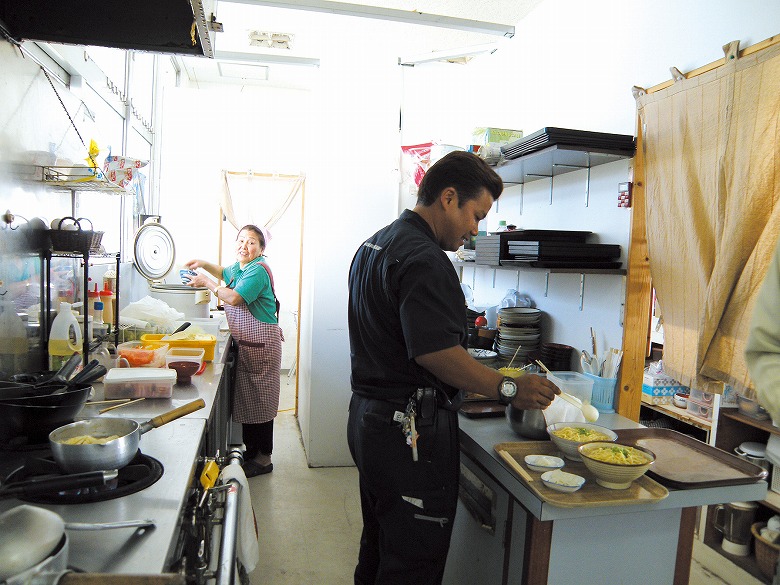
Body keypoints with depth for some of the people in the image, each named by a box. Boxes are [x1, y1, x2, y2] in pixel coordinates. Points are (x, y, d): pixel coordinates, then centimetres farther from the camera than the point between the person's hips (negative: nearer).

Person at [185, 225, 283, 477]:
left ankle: (263, 459, 12)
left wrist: (207, 282, -13)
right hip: (245, 343, 10)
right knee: (246, 398, 16)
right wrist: (204, 264, 18)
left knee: (259, 399, -1)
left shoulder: (258, 270, -17)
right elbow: (225, 273, 36)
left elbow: (234, 298, -26)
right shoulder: (239, 268, 13)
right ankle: (250, 452, 29)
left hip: (261, 343, -10)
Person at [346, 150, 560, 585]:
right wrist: (508, 388, -16)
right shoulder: (423, 260, -20)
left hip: (367, 414, 10)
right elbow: (436, 352, -26)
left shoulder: (375, 245, 13)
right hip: (411, 430, -10)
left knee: (379, 545, 24)